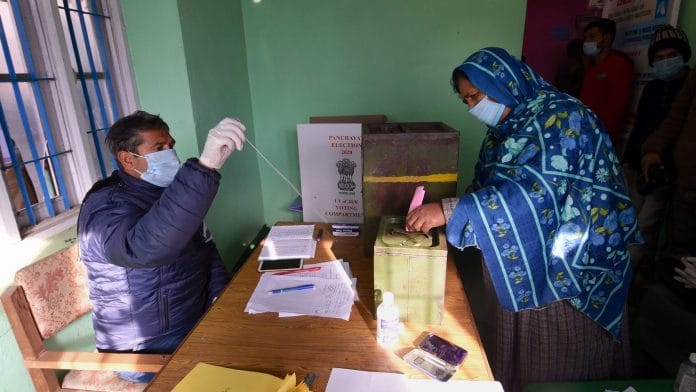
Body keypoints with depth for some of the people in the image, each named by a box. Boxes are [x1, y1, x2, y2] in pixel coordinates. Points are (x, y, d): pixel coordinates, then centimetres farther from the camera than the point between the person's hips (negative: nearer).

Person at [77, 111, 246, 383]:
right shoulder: (105, 206, -20)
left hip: (197, 320, 7)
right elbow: (147, 247, -43)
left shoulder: (167, 192, 5)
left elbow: (205, 246, 11)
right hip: (147, 349, -7)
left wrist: (221, 294, -6)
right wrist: (206, 165, -51)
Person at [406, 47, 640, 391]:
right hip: (519, 271, 7)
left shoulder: (562, 117, -17)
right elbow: (489, 191, 11)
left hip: (568, 273, -7)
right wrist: (442, 213, -3)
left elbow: (537, 191, -31)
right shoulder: (502, 129, 7)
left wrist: (450, 211, -34)